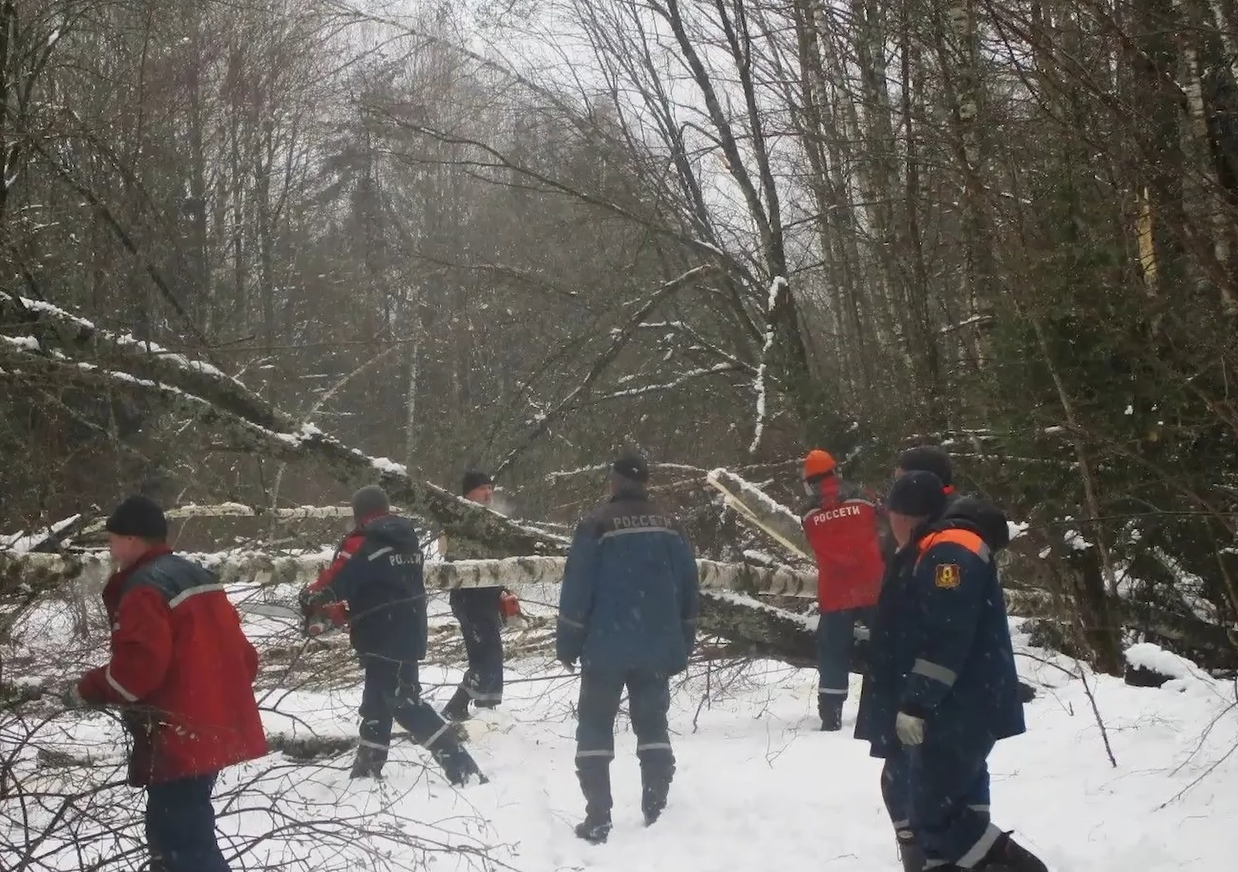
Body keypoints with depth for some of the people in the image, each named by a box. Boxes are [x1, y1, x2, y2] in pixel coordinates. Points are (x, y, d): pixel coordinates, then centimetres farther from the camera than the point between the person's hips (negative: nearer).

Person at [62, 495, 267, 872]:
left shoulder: (144, 590, -14)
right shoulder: (196, 576, 17)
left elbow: (138, 667, -24)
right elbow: (240, 651, 18)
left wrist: (85, 691, -9)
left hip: (179, 738, -10)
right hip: (214, 728, 10)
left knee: (185, 841, -8)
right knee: (170, 830, 22)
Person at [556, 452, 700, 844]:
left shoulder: (597, 524, -8)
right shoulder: (670, 527, 6)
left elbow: (576, 589, -10)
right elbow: (689, 590, 9)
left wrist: (568, 645, -2)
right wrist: (683, 646, 17)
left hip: (606, 647, -4)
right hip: (656, 647, 4)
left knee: (595, 730, 4)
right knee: (653, 727, 14)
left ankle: (597, 821, 0)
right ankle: (657, 813, 11)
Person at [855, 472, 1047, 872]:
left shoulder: (949, 552, -17)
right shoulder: (929, 551, 17)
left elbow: (946, 639, -25)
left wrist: (915, 703, -24)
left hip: (956, 712, -11)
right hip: (938, 708, 11)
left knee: (934, 812, -14)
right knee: (905, 790, 18)